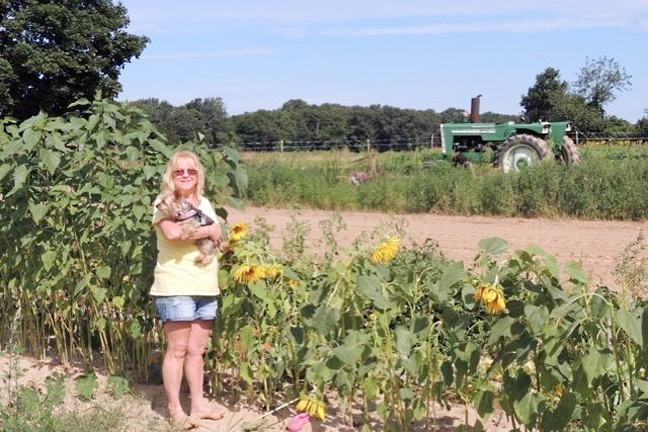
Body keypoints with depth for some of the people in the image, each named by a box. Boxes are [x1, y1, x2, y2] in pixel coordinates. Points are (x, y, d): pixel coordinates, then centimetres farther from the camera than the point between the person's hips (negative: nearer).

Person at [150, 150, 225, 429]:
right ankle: (175, 410, 8)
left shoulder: (204, 204, 16)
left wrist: (189, 230, -10)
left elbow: (219, 238, 10)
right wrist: (206, 230, -10)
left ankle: (198, 405, 21)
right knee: (177, 350, -1)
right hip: (176, 287, -6)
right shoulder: (164, 203, -4)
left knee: (196, 350, 12)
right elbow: (172, 232, -24)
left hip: (206, 288, 6)